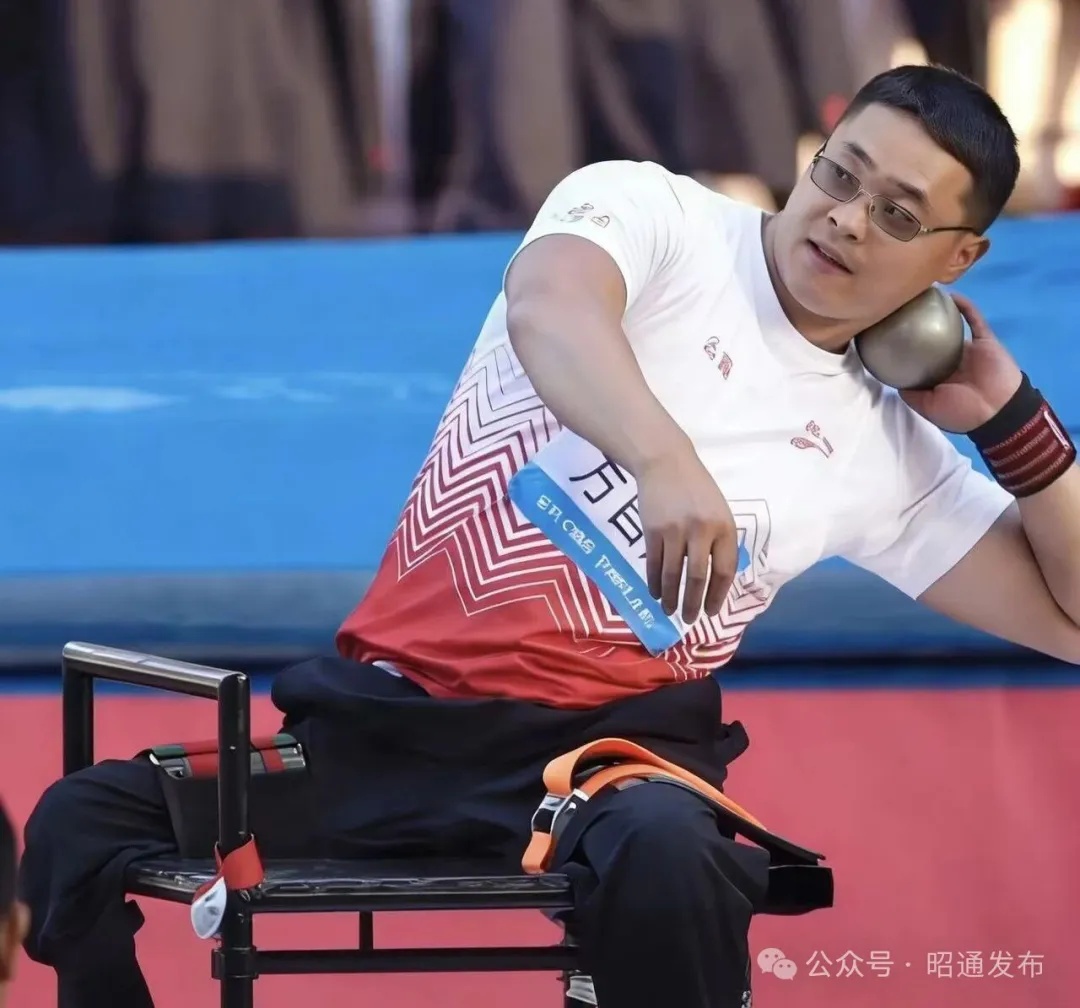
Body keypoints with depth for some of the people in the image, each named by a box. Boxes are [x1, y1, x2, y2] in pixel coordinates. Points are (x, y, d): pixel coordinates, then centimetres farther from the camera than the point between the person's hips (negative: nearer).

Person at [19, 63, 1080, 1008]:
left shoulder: (890, 451, 13)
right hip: (385, 713, 0)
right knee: (81, 825, -19)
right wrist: (668, 462, -40)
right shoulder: (652, 213, 2)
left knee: (664, 861, -37)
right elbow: (547, 310, -21)